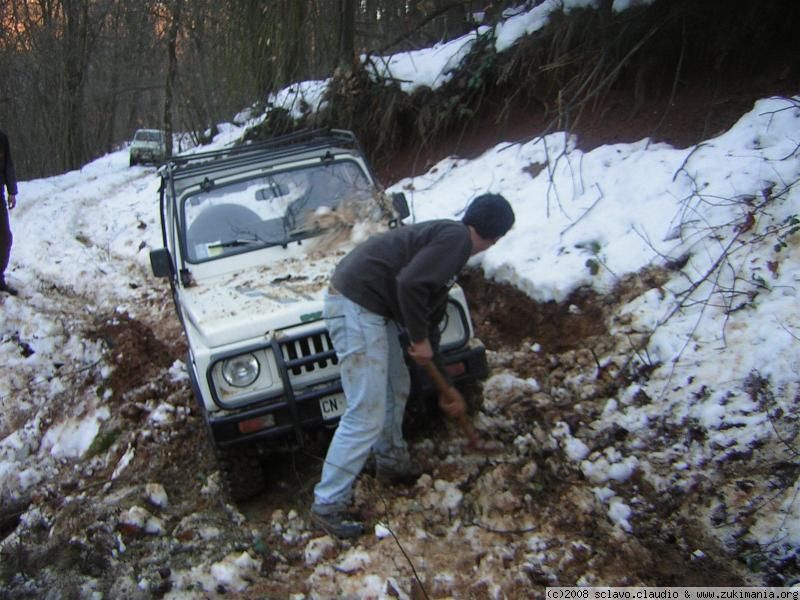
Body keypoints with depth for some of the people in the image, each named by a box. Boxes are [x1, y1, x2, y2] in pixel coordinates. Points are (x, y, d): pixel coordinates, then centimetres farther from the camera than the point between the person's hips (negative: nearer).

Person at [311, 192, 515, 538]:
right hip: (356, 306, -10)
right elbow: (410, 284, -25)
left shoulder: (447, 239, 21)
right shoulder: (456, 238, -10)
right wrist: (420, 340, -10)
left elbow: (431, 314, 27)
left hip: (366, 304, 11)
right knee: (367, 416, -6)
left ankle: (391, 462, 45)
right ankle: (328, 506, 3)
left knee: (397, 387, 25)